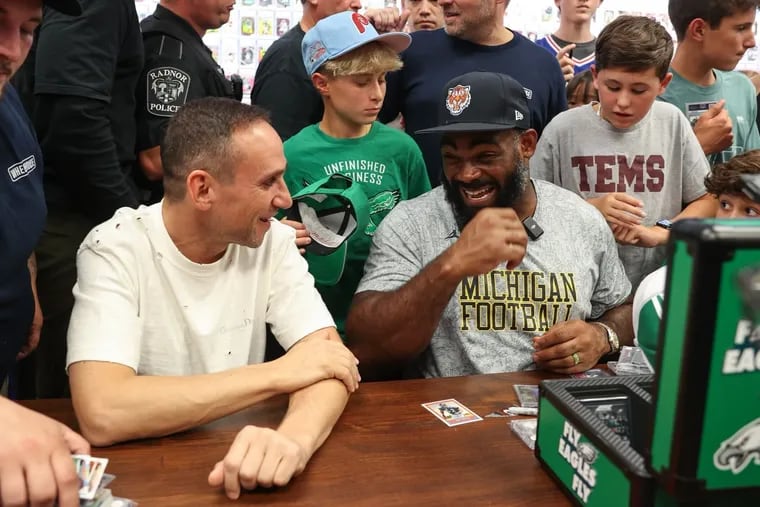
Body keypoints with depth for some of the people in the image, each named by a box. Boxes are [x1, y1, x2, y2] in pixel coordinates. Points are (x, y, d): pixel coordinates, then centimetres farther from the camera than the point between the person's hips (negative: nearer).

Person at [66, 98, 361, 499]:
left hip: (240, 459, 2)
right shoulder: (115, 250, -15)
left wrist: (295, 438, -33)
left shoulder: (272, 241, -4)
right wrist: (279, 374, -22)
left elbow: (330, 360, -12)